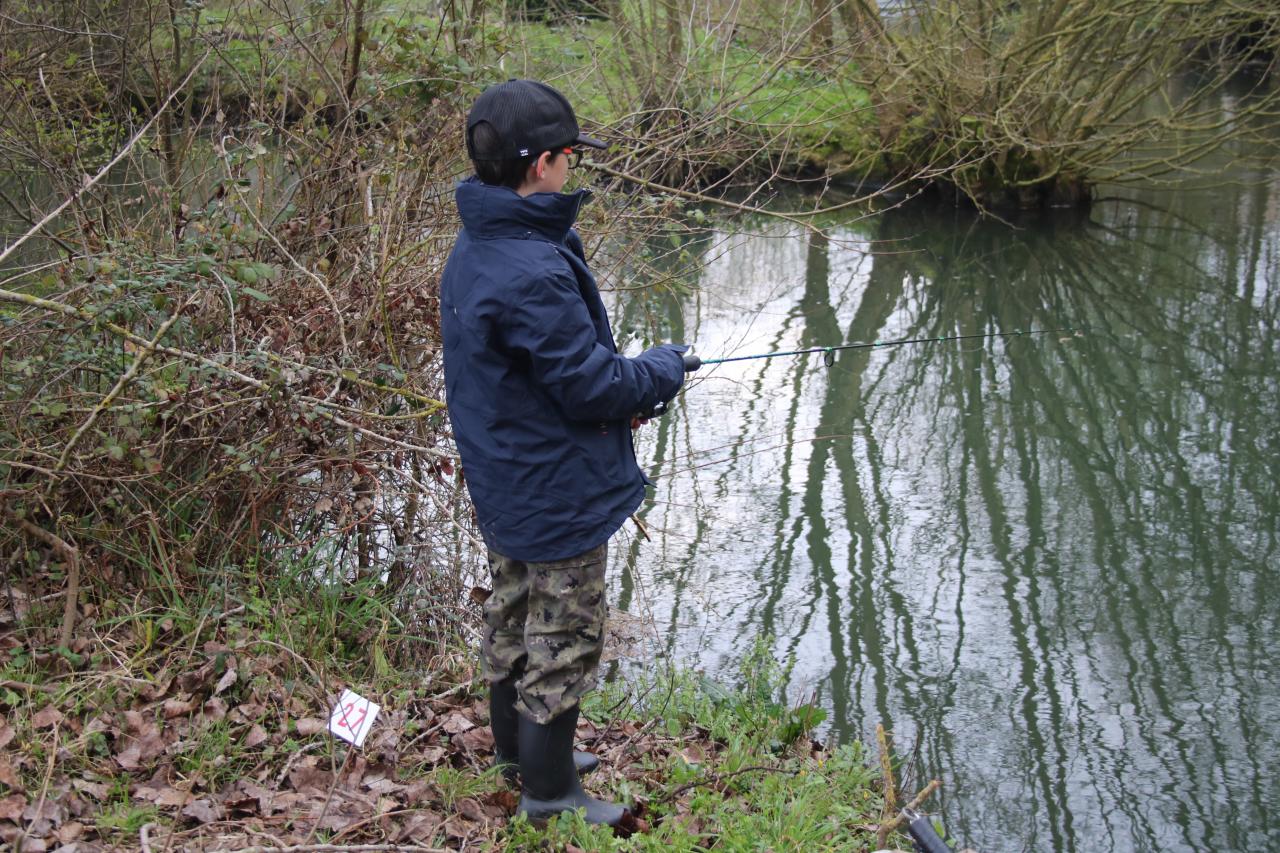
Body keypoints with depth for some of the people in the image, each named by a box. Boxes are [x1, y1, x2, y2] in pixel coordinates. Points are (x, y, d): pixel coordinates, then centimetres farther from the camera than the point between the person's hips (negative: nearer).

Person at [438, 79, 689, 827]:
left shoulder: (475, 250, 2)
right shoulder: (535, 273, -30)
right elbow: (591, 385, -24)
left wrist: (627, 384, 4)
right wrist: (663, 370, -5)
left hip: (505, 480, 10)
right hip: (559, 491, -10)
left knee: (515, 614, 24)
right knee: (565, 636, 6)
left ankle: (518, 747, 43)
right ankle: (548, 790, 21)